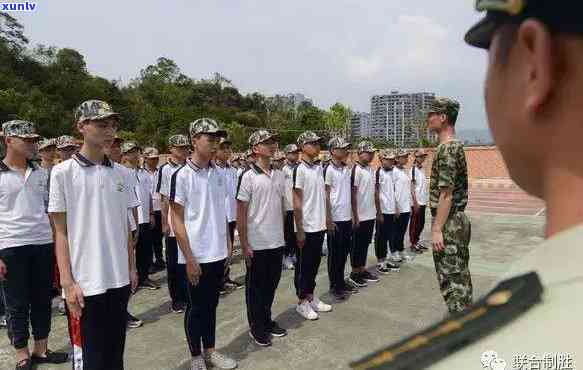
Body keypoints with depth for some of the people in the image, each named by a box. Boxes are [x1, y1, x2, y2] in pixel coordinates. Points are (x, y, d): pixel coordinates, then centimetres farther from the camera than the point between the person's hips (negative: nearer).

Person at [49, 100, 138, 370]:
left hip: (119, 278, 4)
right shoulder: (63, 172, -7)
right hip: (85, 282, -4)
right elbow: (61, 232, -6)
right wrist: (68, 282, -10)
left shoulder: (120, 173, 5)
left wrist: (131, 267, 10)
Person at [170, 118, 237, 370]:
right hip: (196, 256, -5)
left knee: (211, 304, 17)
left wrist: (228, 245, 10)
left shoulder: (218, 174, 5)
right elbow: (177, 220, -12)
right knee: (196, 307, 9)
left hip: (218, 253, 5)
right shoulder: (182, 176, -12)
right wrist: (190, 259, -14)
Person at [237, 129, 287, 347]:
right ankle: (256, 328, 24)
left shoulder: (277, 176, 7)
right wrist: (244, 245, -12)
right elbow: (241, 214, -11)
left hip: (277, 243, 6)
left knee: (271, 284, 17)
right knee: (255, 287, 9)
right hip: (257, 245, -6)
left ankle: (267, 321, 34)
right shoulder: (248, 177, -12)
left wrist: (282, 235, 12)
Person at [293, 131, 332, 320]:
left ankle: (311, 297, 29)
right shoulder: (300, 170, -13)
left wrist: (326, 220, 11)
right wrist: (299, 230, -15)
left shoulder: (319, 168, 9)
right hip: (306, 227, -7)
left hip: (319, 226, 7)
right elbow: (297, 202, -14)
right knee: (304, 265, 5)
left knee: (315, 263, 16)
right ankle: (302, 302, 19)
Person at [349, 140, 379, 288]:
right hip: (360, 216, -7)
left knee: (365, 243, 14)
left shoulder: (371, 170, 11)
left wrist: (377, 210, 13)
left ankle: (362, 270, 25)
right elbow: (353, 194, -16)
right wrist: (355, 216, -17)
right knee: (357, 245, 3)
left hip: (370, 215, 8)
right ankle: (354, 273, 14)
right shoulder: (356, 169, -13)